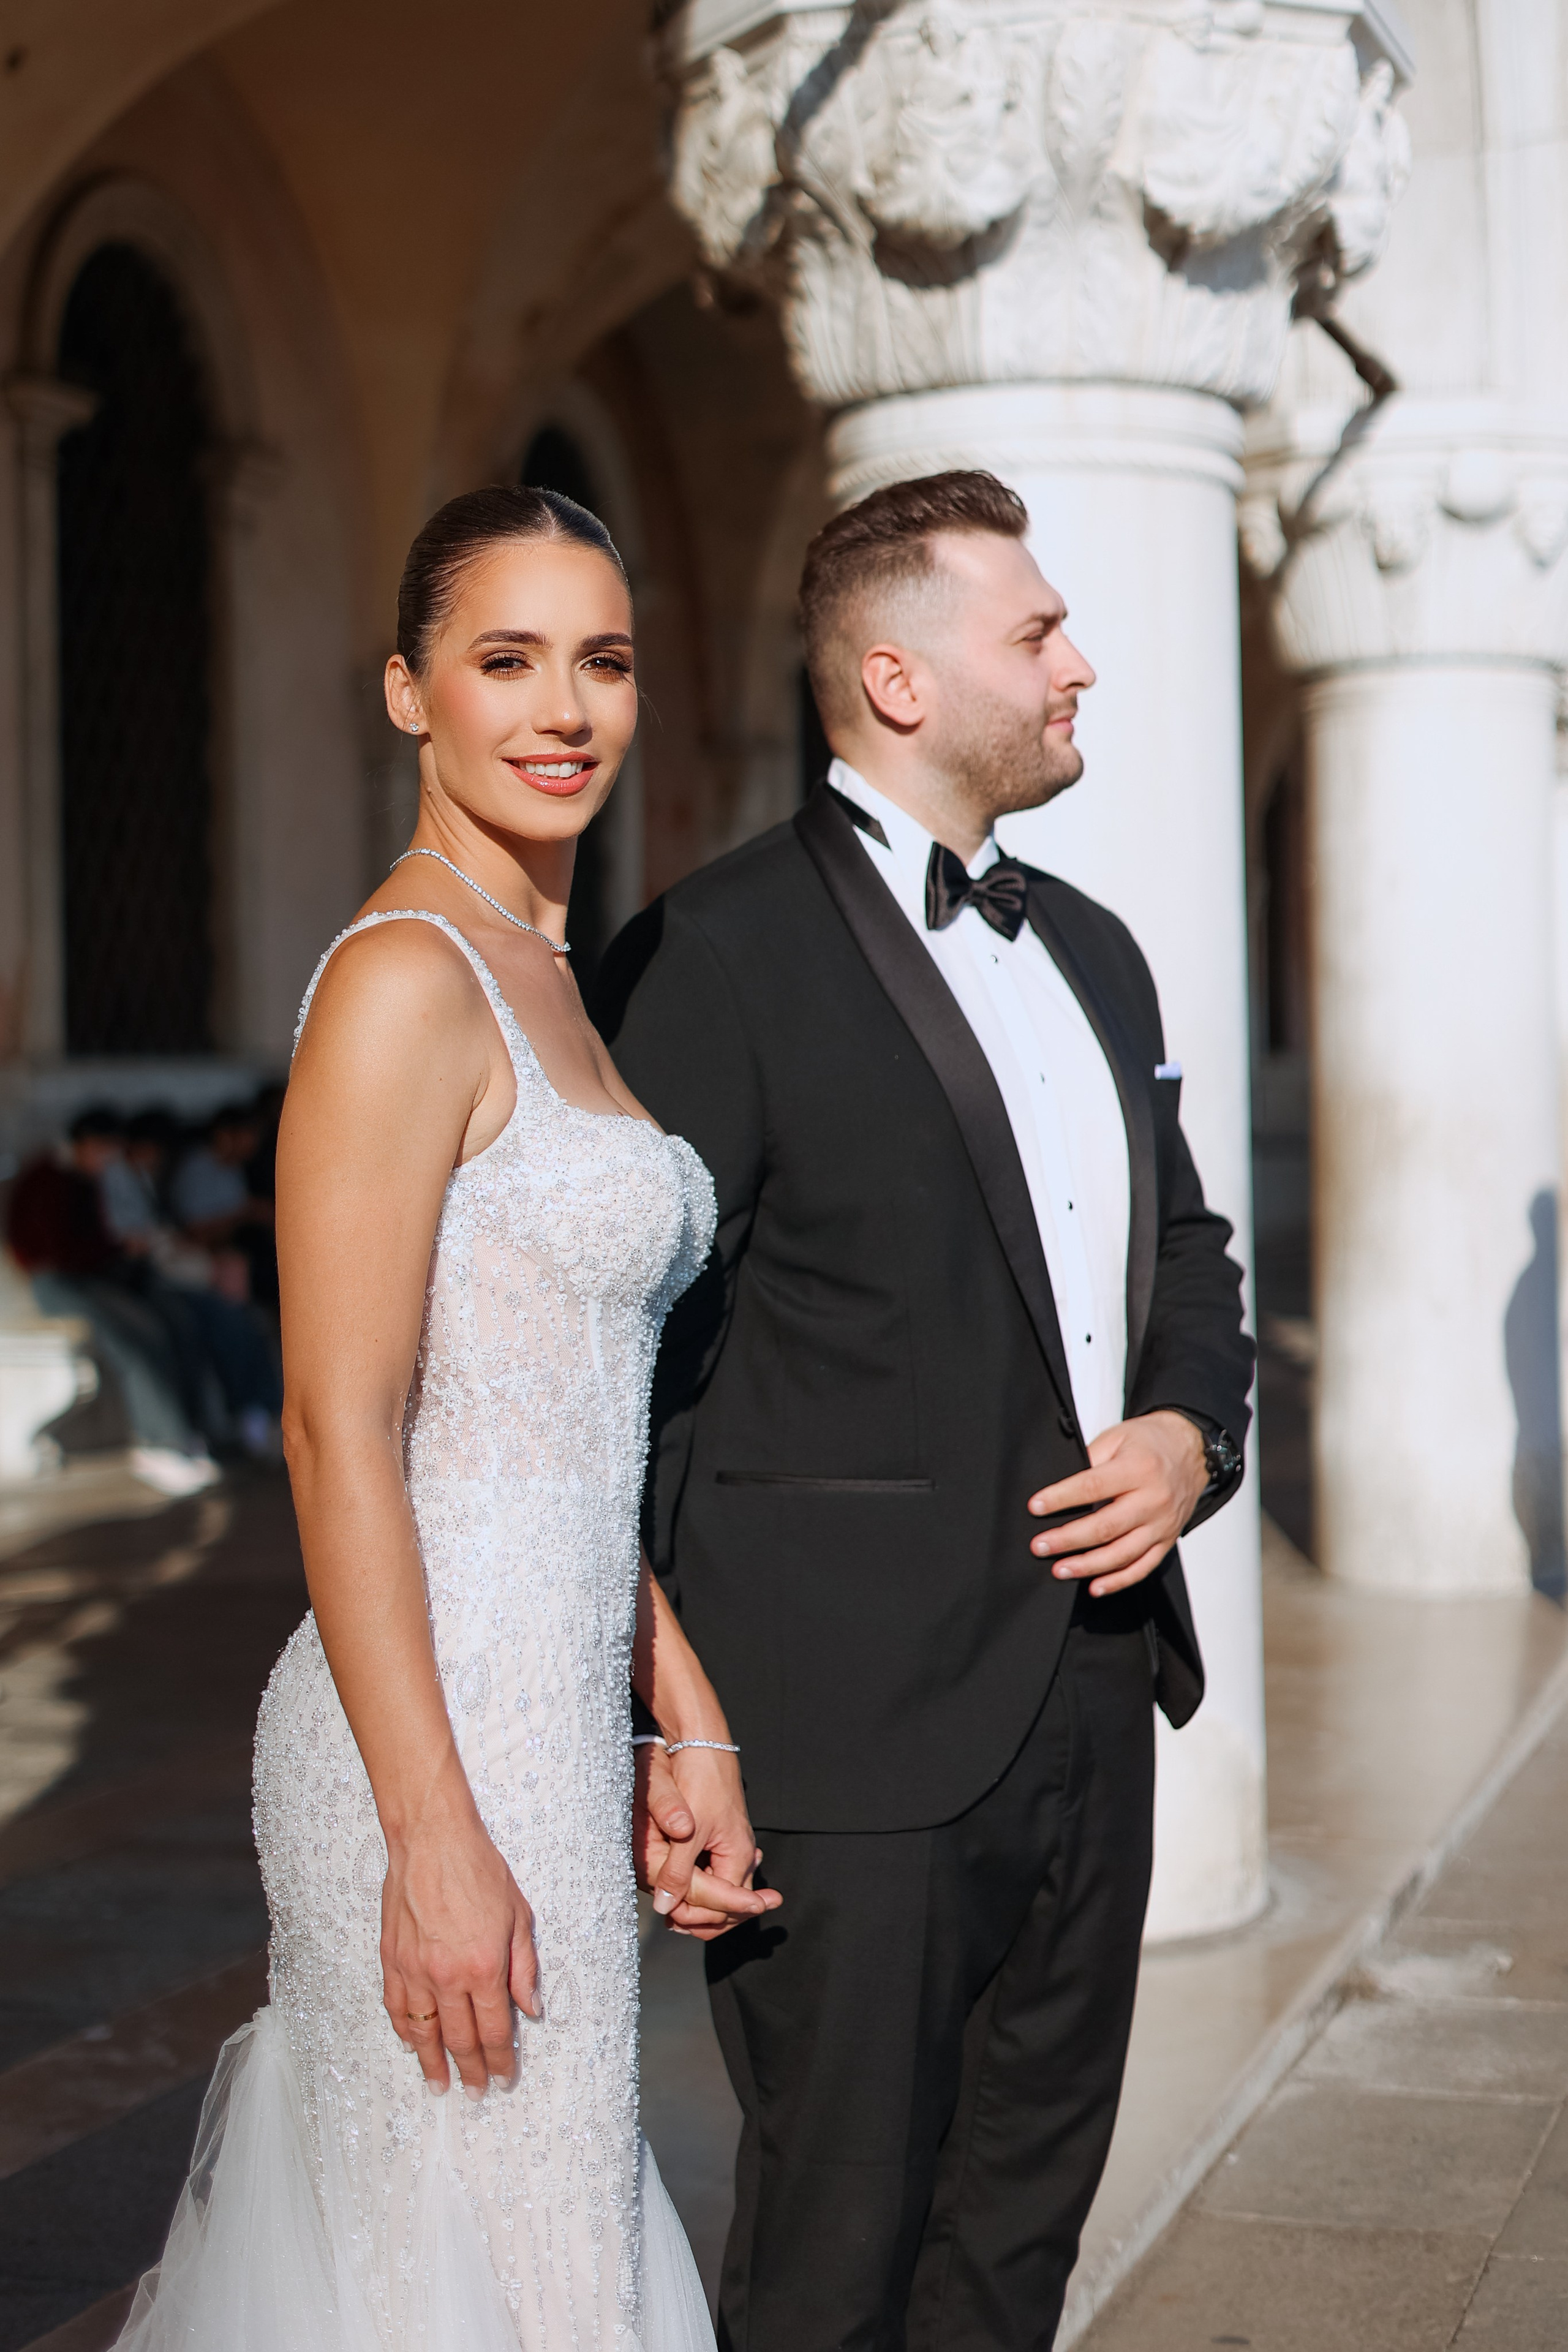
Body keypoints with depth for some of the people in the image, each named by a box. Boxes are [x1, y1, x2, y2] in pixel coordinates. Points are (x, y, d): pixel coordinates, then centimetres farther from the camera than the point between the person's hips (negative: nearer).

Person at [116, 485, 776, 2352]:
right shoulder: (403, 979, -15)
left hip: (554, 1714, 9)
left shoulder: (547, 982, 13)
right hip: (447, 1736, -9)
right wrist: (440, 1837, -20)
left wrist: (688, 1726, 12)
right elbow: (338, 1430, -19)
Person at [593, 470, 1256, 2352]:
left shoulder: (1092, 951, 14)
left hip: (1094, 1689, 8)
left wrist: (1193, 1431, 1)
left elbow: (1186, 1245, 23)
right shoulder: (716, 956, -11)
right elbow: (629, 1350, -12)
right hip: (857, 1722, -7)